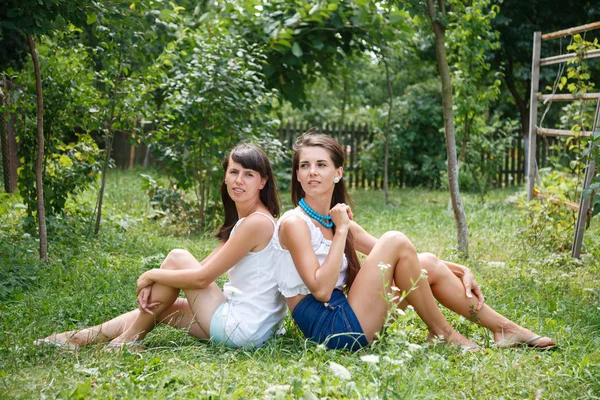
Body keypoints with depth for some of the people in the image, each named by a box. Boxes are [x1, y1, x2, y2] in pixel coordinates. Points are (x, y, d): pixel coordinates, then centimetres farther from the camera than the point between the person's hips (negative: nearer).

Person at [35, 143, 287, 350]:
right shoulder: (242, 221, 14)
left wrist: (150, 276, -4)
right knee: (157, 305, 15)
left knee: (177, 259, -6)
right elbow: (204, 267, 10)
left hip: (241, 329, -9)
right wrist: (153, 285, -5)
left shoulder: (257, 222, -18)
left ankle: (129, 338, 4)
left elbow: (202, 277, -18)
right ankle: (80, 338, 18)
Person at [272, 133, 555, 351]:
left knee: (427, 264, 4)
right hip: (326, 326, -8)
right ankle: (442, 334, -4)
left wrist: (459, 271, 10)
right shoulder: (295, 223, -11)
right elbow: (321, 289, -20)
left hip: (345, 314, 8)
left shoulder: (334, 219, 14)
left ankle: (503, 328, 11)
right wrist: (341, 231, -15)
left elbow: (389, 256, 16)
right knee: (395, 240, -15)